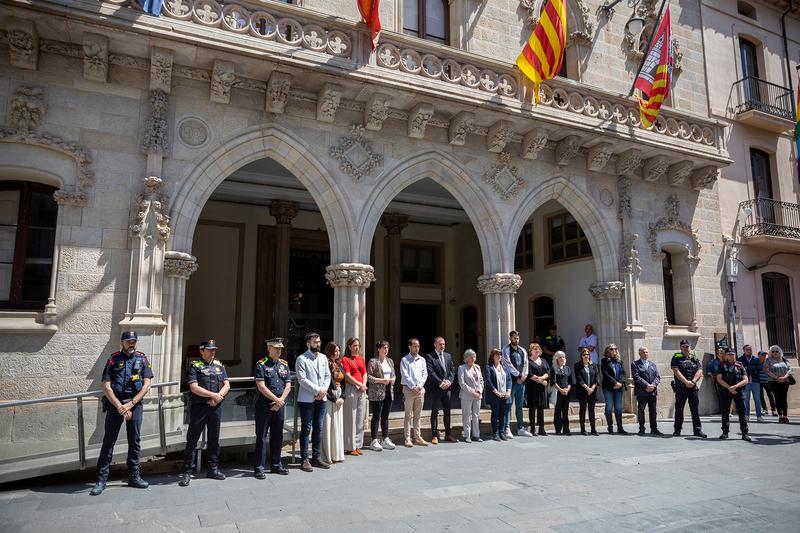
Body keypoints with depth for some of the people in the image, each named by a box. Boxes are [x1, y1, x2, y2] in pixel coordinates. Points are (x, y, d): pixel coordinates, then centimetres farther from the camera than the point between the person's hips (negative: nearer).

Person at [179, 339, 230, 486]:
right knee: (192, 440, -1)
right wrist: (214, 395, -15)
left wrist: (218, 397, -10)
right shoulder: (194, 366, -3)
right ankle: (187, 472, 7)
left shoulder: (219, 365, 13)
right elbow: (194, 388, -13)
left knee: (214, 439, 12)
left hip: (216, 407, 5)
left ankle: (213, 469, 22)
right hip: (199, 407, -5)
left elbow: (226, 385, 8)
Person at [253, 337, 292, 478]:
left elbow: (288, 386, 8)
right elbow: (261, 387, -13)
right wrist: (276, 399, -14)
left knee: (277, 436, 12)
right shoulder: (261, 365, -6)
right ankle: (259, 468, 7)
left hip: (279, 405, 5)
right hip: (264, 405, -5)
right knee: (261, 436, 0)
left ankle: (276, 465, 23)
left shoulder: (284, 365, 11)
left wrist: (280, 400, -6)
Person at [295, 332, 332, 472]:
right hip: (307, 399, -6)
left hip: (321, 398, 6)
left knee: (318, 429, 10)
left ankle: (316, 457, 19)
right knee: (306, 429, 0)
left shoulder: (323, 358, 12)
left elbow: (327, 376, 12)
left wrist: (324, 390, -5)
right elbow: (302, 379, -14)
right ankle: (305, 459, 8)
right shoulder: (301, 359, -7)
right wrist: (317, 390, -16)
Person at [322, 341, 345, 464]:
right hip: (329, 398, -7)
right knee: (328, 426, -4)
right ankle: (327, 455, 3)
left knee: (338, 425, 10)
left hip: (338, 398, 7)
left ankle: (337, 454, 18)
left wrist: (342, 397, 3)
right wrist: (334, 398, -13)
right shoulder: (326, 364, -11)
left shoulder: (339, 364, 13)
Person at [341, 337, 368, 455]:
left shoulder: (361, 358, 16)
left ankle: (357, 445, 16)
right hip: (351, 389, -6)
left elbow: (365, 373, 13)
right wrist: (359, 385, -13)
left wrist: (364, 385, -4)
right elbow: (348, 376, -10)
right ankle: (349, 447, 2)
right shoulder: (345, 359, -3)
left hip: (362, 390, 6)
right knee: (350, 418, -4)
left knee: (360, 417, 8)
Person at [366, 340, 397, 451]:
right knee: (376, 417, -1)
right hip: (377, 393, -6)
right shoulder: (373, 361, -8)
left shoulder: (390, 361, 13)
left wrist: (393, 379, 0)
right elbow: (368, 376, -13)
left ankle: (385, 439, 19)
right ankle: (374, 441, 5)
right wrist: (381, 380, -19)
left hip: (389, 392, 6)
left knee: (385, 417, 12)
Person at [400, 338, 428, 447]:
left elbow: (425, 374, 8)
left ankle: (417, 437, 15)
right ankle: (407, 439, 0)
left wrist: (419, 386, -5)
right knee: (408, 415, -3)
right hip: (409, 389, -4)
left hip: (420, 389, 4)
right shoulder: (405, 360, -2)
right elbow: (405, 375, -7)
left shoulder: (422, 360, 12)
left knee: (417, 415, 9)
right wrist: (413, 387, -11)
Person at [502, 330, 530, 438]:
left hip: (521, 381, 6)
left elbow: (525, 363, 10)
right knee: (508, 405, -5)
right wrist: (519, 374, -11)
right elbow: (508, 365, -12)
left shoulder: (522, 350, 15)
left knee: (520, 406, 12)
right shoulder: (506, 350, -3)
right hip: (511, 380, -6)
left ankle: (521, 429, 18)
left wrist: (524, 375, -4)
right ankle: (507, 429, -2)